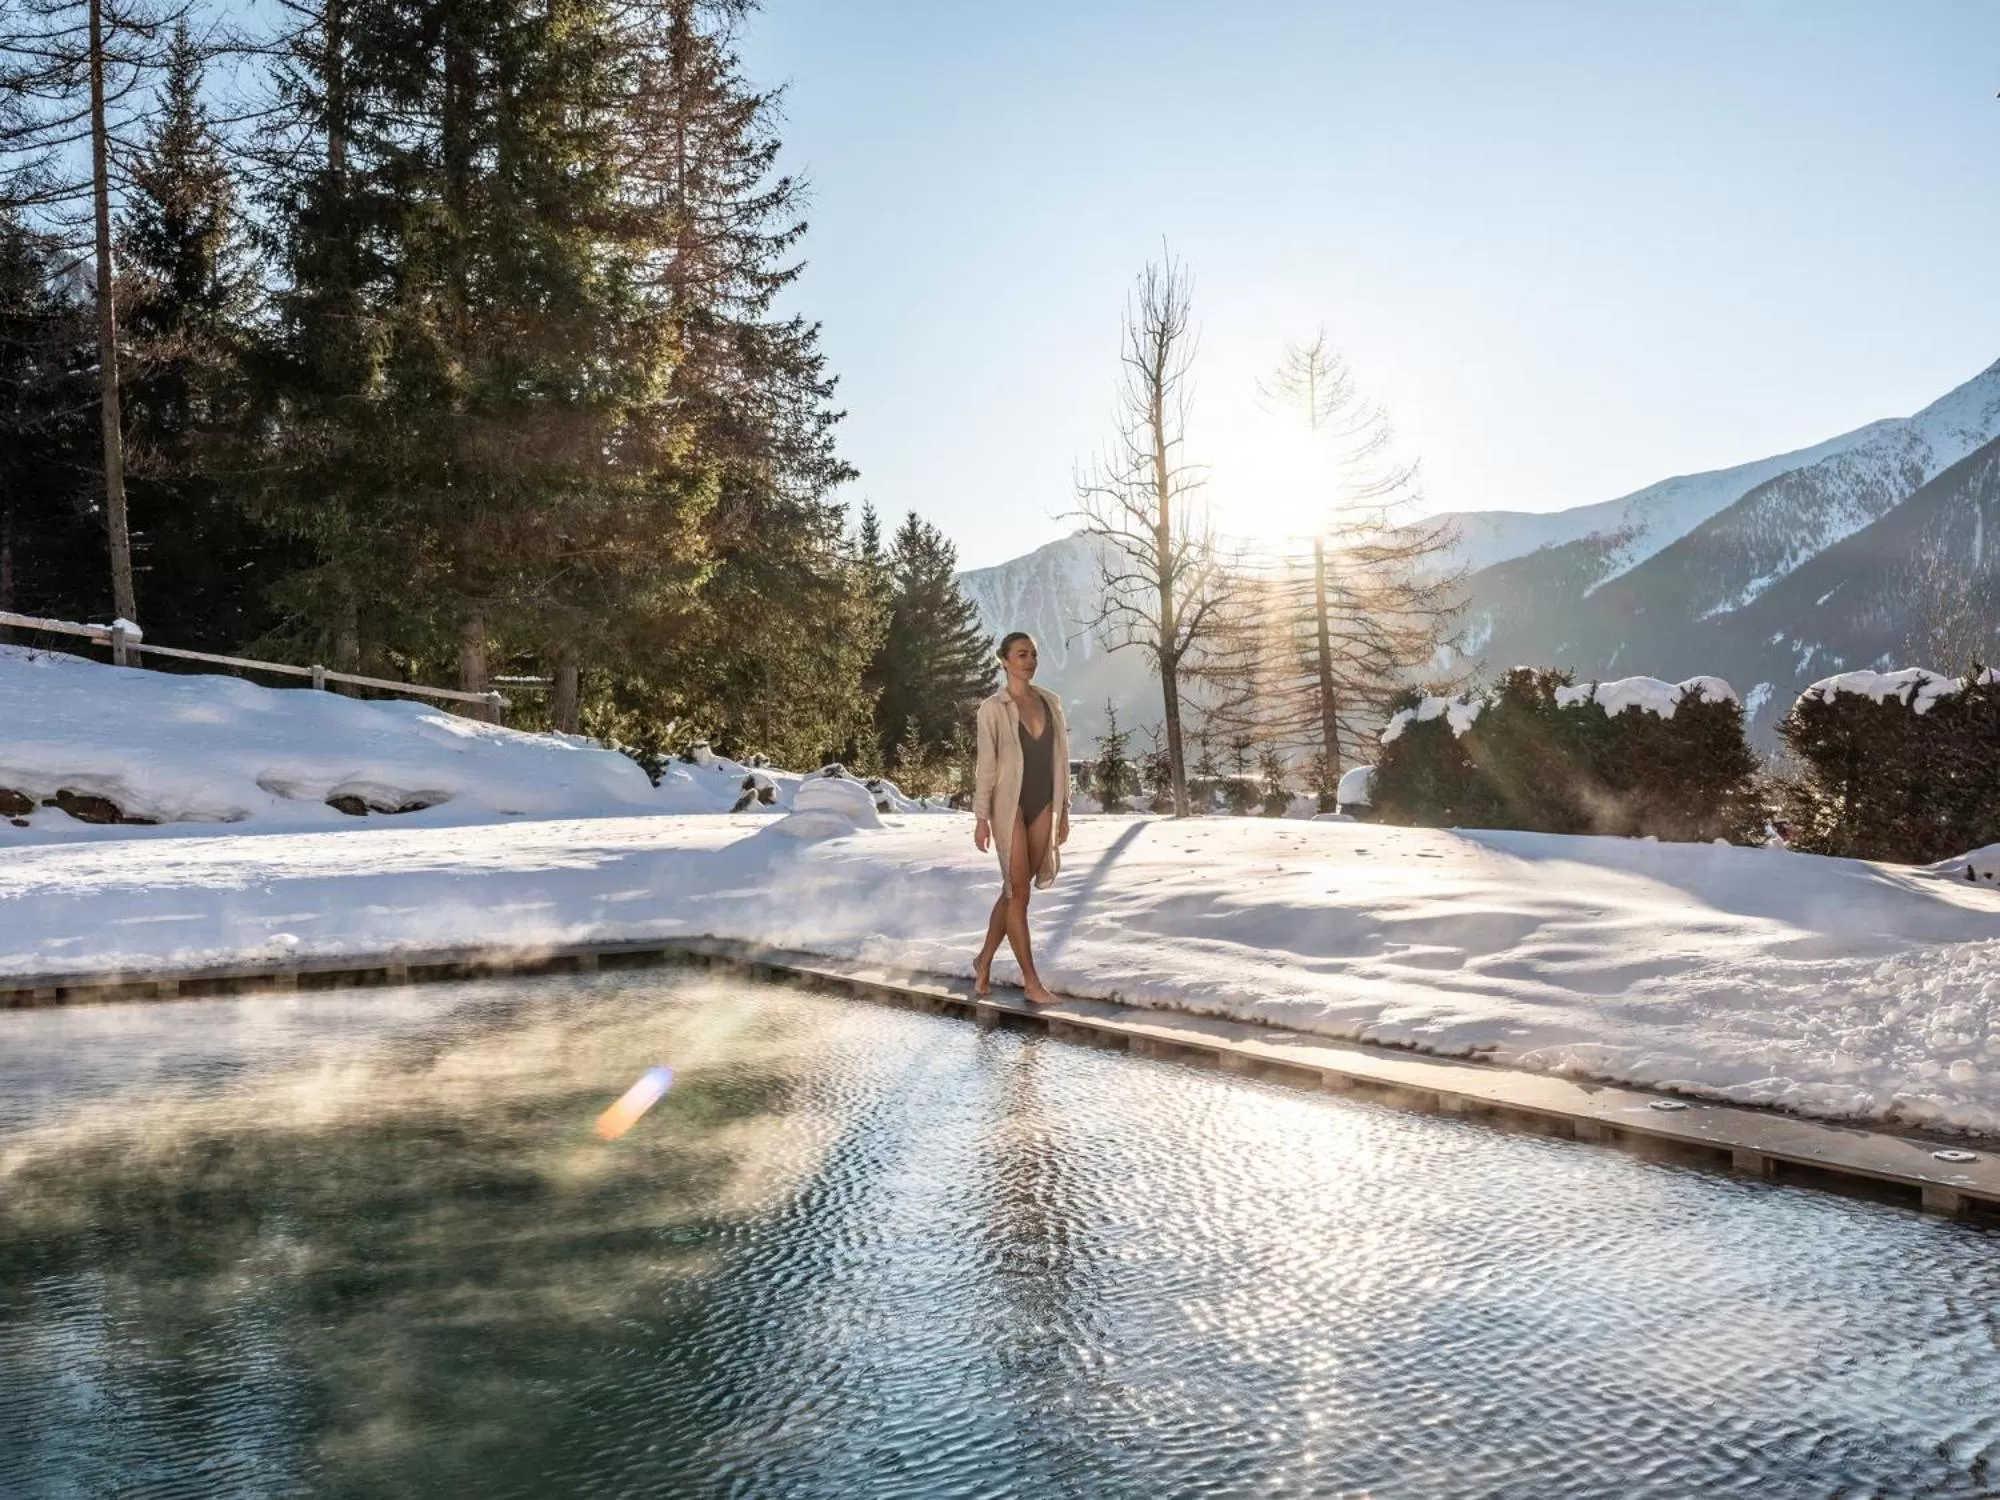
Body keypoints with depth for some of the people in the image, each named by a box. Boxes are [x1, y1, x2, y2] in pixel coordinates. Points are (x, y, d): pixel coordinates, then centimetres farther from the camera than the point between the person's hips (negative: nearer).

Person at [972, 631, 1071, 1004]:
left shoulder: (1051, 702, 8)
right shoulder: (993, 708, -6)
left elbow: (1059, 757, 11)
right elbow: (986, 765, -7)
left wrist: (1063, 810, 10)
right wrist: (981, 818, -9)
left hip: (1043, 806, 5)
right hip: (1010, 804, -5)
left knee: (1014, 888, 11)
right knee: (1018, 890, -3)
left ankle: (984, 960, 28)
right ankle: (1031, 980, 2)